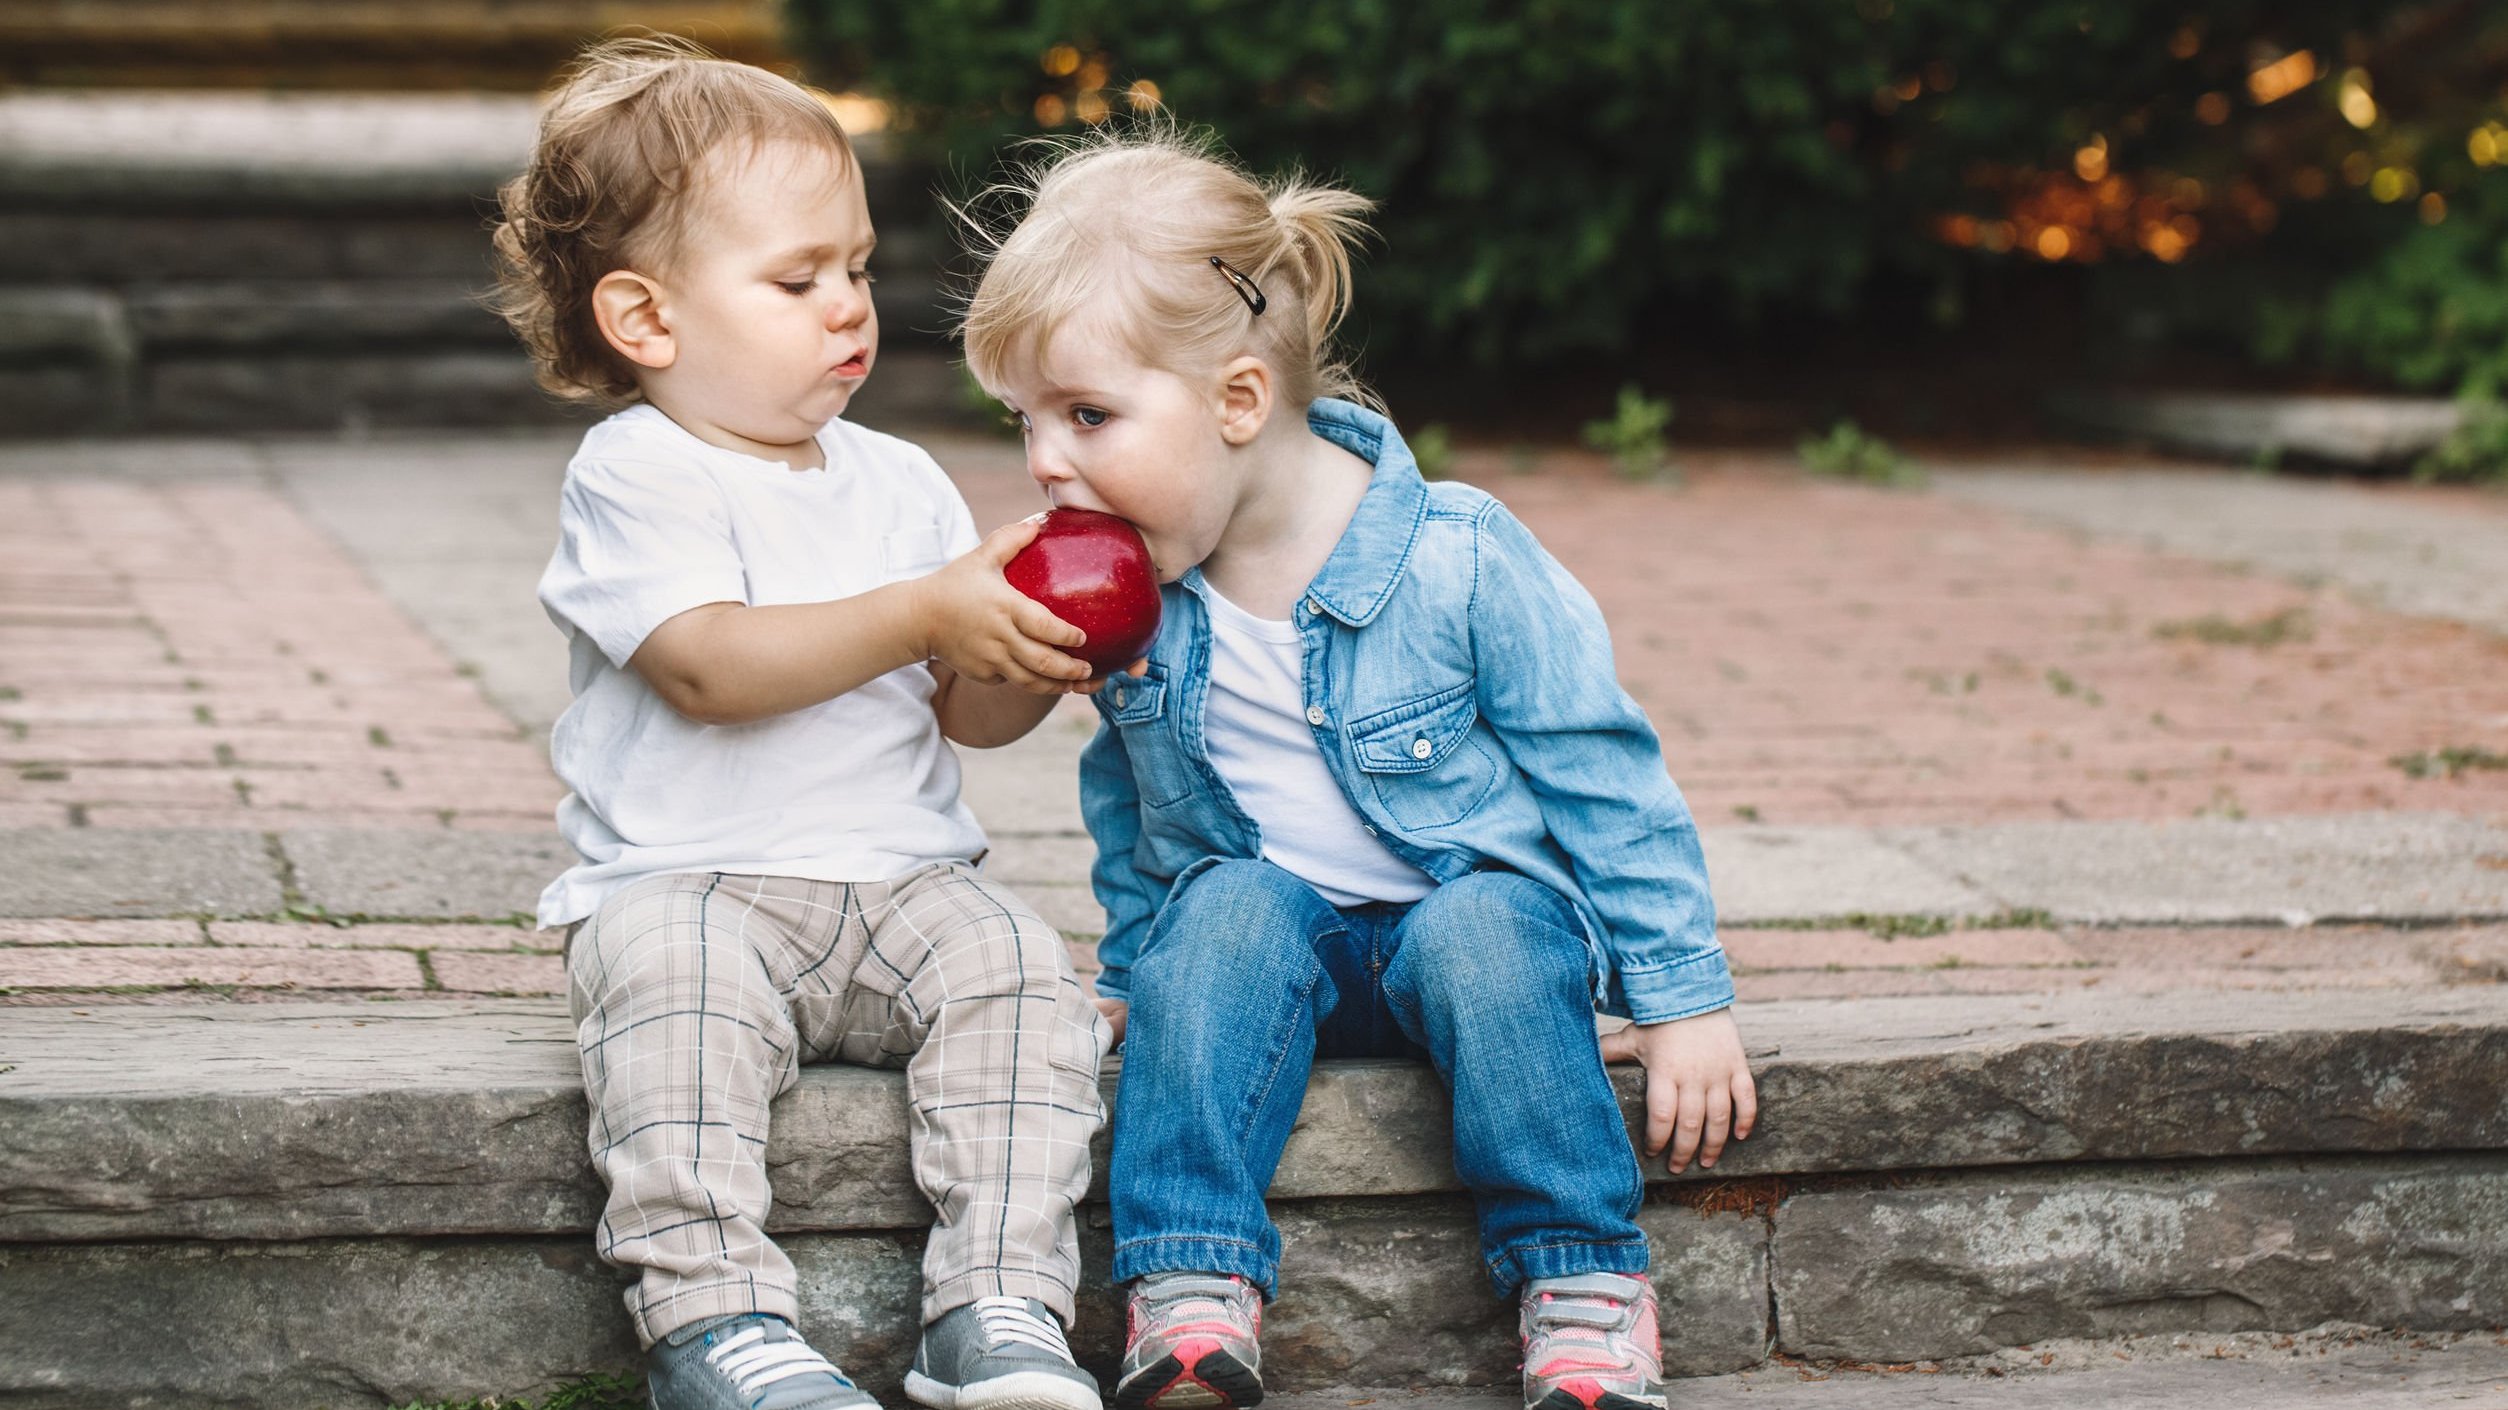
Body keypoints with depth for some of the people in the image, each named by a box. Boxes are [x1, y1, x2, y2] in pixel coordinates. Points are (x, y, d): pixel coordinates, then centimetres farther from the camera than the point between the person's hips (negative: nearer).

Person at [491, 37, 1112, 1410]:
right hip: (683, 880, -4)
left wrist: (1037, 659, -8)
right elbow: (709, 667, -18)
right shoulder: (635, 476, -2)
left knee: (1013, 961, -24)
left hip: (899, 880, 5)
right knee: (673, 975, -35)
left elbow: (966, 715, 15)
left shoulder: (899, 483, 16)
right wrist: (927, 611, -21)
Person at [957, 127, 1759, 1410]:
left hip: (1482, 904, -3)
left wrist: (1683, 995, -10)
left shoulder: (1457, 562, -19)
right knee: (1230, 909, -29)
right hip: (1260, 924, 3)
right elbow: (1123, 797, 15)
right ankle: (1192, 1281, -32)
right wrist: (1124, 969, 18)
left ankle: (1584, 1277, -25)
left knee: (1478, 929, -34)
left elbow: (1601, 775, -11)